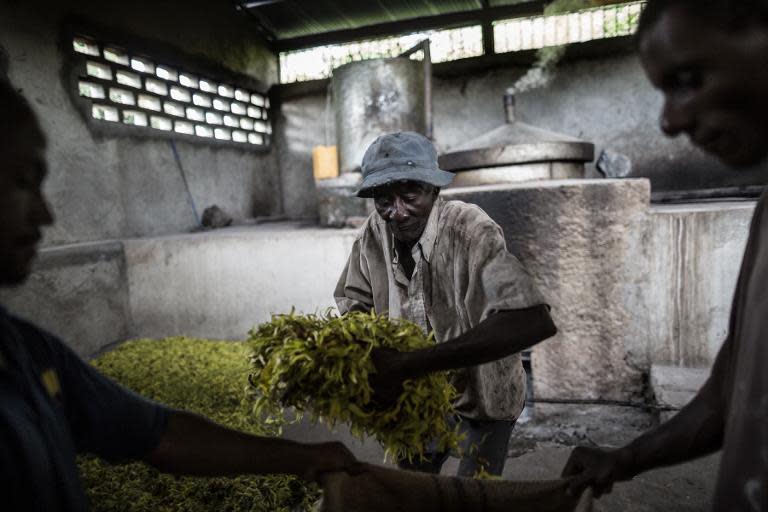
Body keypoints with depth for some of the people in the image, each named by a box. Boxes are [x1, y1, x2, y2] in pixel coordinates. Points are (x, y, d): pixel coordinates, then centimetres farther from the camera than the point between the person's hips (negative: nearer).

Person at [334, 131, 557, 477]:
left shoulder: (470, 229, -33)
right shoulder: (373, 233, -17)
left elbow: (534, 321, -46)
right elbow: (353, 304, -4)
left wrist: (409, 365, -51)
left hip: (482, 391, -4)